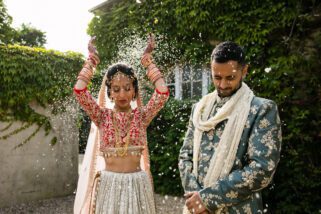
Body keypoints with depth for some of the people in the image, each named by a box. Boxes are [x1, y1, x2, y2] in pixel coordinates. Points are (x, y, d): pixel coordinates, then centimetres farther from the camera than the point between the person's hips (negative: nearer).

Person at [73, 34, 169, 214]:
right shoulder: (103, 116, 0)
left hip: (137, 184, 1)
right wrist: (92, 59, -2)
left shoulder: (142, 115, 0)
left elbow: (163, 93, -14)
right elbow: (79, 90, -12)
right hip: (108, 184, 0)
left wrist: (148, 59, -5)